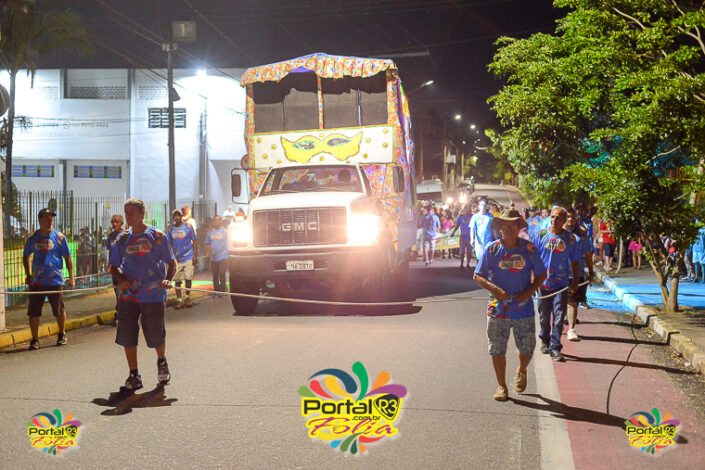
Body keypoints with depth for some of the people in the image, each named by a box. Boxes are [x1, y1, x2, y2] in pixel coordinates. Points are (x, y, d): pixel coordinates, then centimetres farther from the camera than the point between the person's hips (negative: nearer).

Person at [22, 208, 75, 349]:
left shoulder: (59, 237, -3)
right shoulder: (33, 238, 4)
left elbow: (67, 258, 0)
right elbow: (25, 256, 18)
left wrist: (71, 276, -4)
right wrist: (28, 275, 9)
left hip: (55, 280, -2)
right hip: (36, 281, 2)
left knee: (59, 311, 9)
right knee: (33, 312, 1)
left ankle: (62, 335, 29)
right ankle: (35, 339, 12)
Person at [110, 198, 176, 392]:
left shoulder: (157, 236, -1)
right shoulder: (122, 239, 9)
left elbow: (172, 262, 1)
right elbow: (114, 266, 15)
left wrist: (167, 280, -18)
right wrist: (121, 278, -7)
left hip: (153, 294, -3)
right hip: (128, 294, 3)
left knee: (156, 336, 3)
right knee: (126, 336, 0)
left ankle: (162, 362, 34)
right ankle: (134, 376, 12)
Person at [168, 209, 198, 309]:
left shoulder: (188, 227, -2)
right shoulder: (171, 229, 6)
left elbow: (195, 241, -2)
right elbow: (168, 244, 10)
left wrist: (195, 255, -9)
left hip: (188, 258, -2)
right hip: (176, 259, 2)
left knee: (188, 278, 1)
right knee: (177, 280, 3)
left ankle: (188, 297, 17)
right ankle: (179, 300, 9)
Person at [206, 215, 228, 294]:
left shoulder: (225, 231, -1)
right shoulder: (210, 232, 10)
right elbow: (207, 244, 15)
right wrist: (208, 253, 3)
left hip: (223, 257, -4)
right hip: (213, 257, 4)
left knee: (222, 274, -5)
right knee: (215, 275, 9)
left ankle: (222, 291, 1)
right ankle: (216, 291, 16)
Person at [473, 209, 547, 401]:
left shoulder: (528, 248, -2)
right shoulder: (491, 249, -4)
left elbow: (541, 275, 6)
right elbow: (478, 276, -1)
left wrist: (529, 292, -11)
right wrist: (494, 289, -17)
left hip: (523, 308, 0)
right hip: (498, 308, 0)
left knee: (527, 348, 8)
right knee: (497, 349, 5)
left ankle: (521, 371, 41)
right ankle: (501, 386, 22)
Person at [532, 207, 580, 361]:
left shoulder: (570, 238, 0)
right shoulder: (540, 235, -1)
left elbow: (575, 262, 7)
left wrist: (575, 282, 5)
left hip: (561, 284, -1)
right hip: (543, 283, 1)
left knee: (559, 318, -5)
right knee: (544, 316, 13)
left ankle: (555, 347, 2)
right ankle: (545, 341, 32)